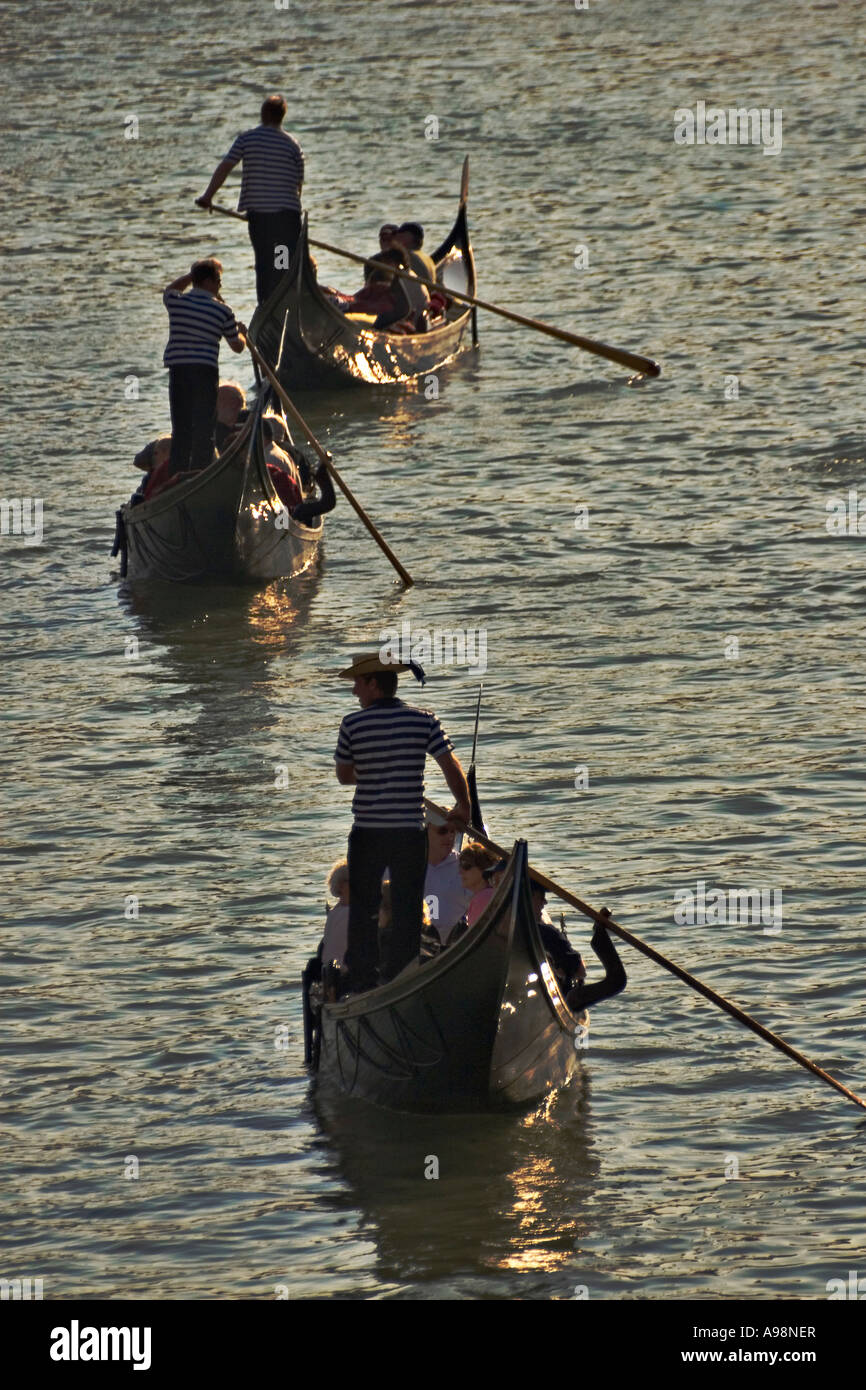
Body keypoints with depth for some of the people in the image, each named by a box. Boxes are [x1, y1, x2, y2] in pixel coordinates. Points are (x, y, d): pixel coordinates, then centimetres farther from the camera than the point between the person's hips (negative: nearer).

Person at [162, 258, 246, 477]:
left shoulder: (175, 302, 2)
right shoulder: (222, 311, -4)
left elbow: (170, 289, 30)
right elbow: (238, 346, 6)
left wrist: (193, 274, 27)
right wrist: (242, 333, 28)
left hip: (177, 370, 3)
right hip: (205, 372, -3)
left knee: (180, 429, 11)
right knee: (204, 430, 1)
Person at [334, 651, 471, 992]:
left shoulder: (353, 725, -7)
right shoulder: (424, 720, -4)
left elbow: (344, 776, 5)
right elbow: (451, 768, -2)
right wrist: (463, 807, 14)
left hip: (367, 833, -1)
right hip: (410, 832, 1)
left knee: (362, 910, 10)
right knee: (407, 911, 9)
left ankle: (362, 981, 8)